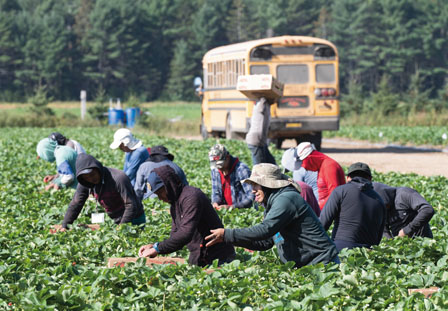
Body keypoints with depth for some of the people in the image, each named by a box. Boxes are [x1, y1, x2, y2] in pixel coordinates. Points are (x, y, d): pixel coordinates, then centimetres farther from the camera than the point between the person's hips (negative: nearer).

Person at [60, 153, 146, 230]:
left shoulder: (118, 178, -27)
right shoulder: (85, 184, -5)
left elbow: (131, 206, -28)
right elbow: (75, 205, 0)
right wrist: (64, 226, -8)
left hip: (134, 220, -7)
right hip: (116, 221, 7)